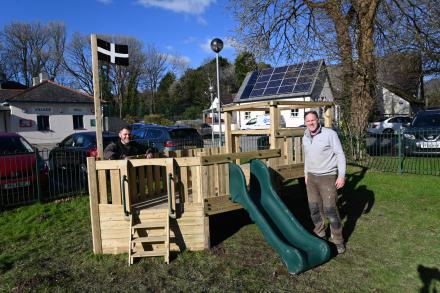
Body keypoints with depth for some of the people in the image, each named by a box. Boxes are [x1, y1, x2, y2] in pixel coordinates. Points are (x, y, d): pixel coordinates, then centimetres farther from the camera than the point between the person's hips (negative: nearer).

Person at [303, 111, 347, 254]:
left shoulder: (330, 134, -10)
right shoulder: (306, 137, 9)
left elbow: (340, 155, -9)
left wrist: (341, 176, -13)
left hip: (327, 177, -6)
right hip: (311, 177, 6)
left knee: (330, 209, -5)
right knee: (314, 208, 9)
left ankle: (338, 241, 11)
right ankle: (320, 236, 27)